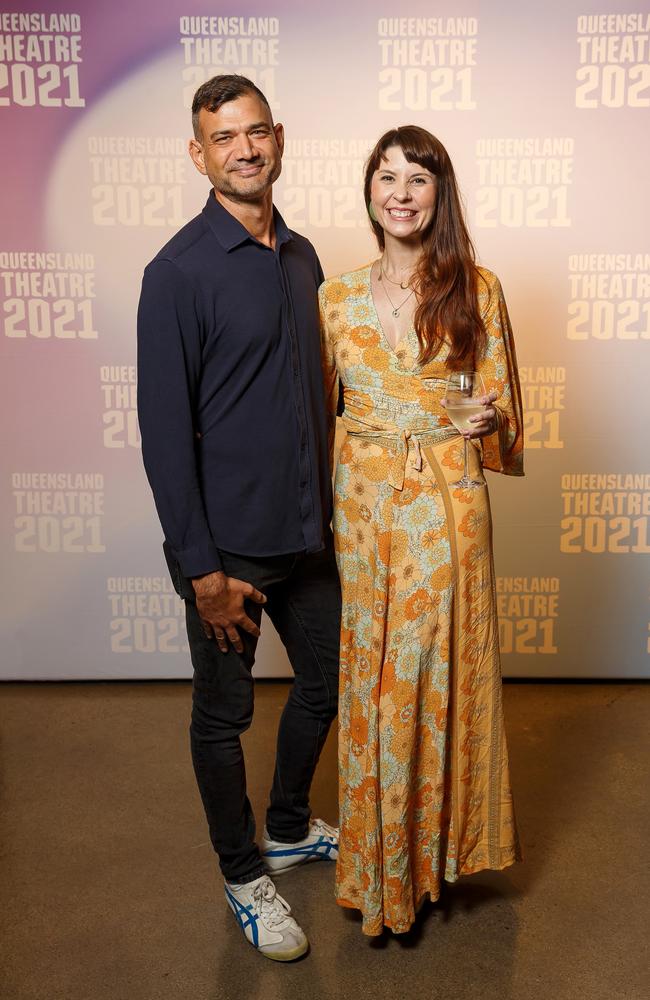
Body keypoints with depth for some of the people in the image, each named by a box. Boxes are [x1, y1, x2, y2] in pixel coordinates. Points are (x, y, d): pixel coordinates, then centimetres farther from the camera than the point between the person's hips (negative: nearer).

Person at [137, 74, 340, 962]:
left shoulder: (301, 255, 8)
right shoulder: (179, 272, -14)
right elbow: (164, 430, -16)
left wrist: (329, 505, 15)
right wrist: (201, 566, -17)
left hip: (307, 531, 7)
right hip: (228, 544, -7)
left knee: (327, 682, 19)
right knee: (225, 715, 11)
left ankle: (290, 829, 45)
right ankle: (244, 874, 34)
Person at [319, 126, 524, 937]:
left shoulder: (476, 289, 0)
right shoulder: (336, 297, 5)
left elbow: (501, 405, 5)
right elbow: (318, 410, 9)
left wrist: (491, 420, -15)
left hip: (446, 505, -1)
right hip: (361, 505, 2)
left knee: (440, 672, 7)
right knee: (368, 676, 9)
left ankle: (437, 846, 33)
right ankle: (375, 863, 31)